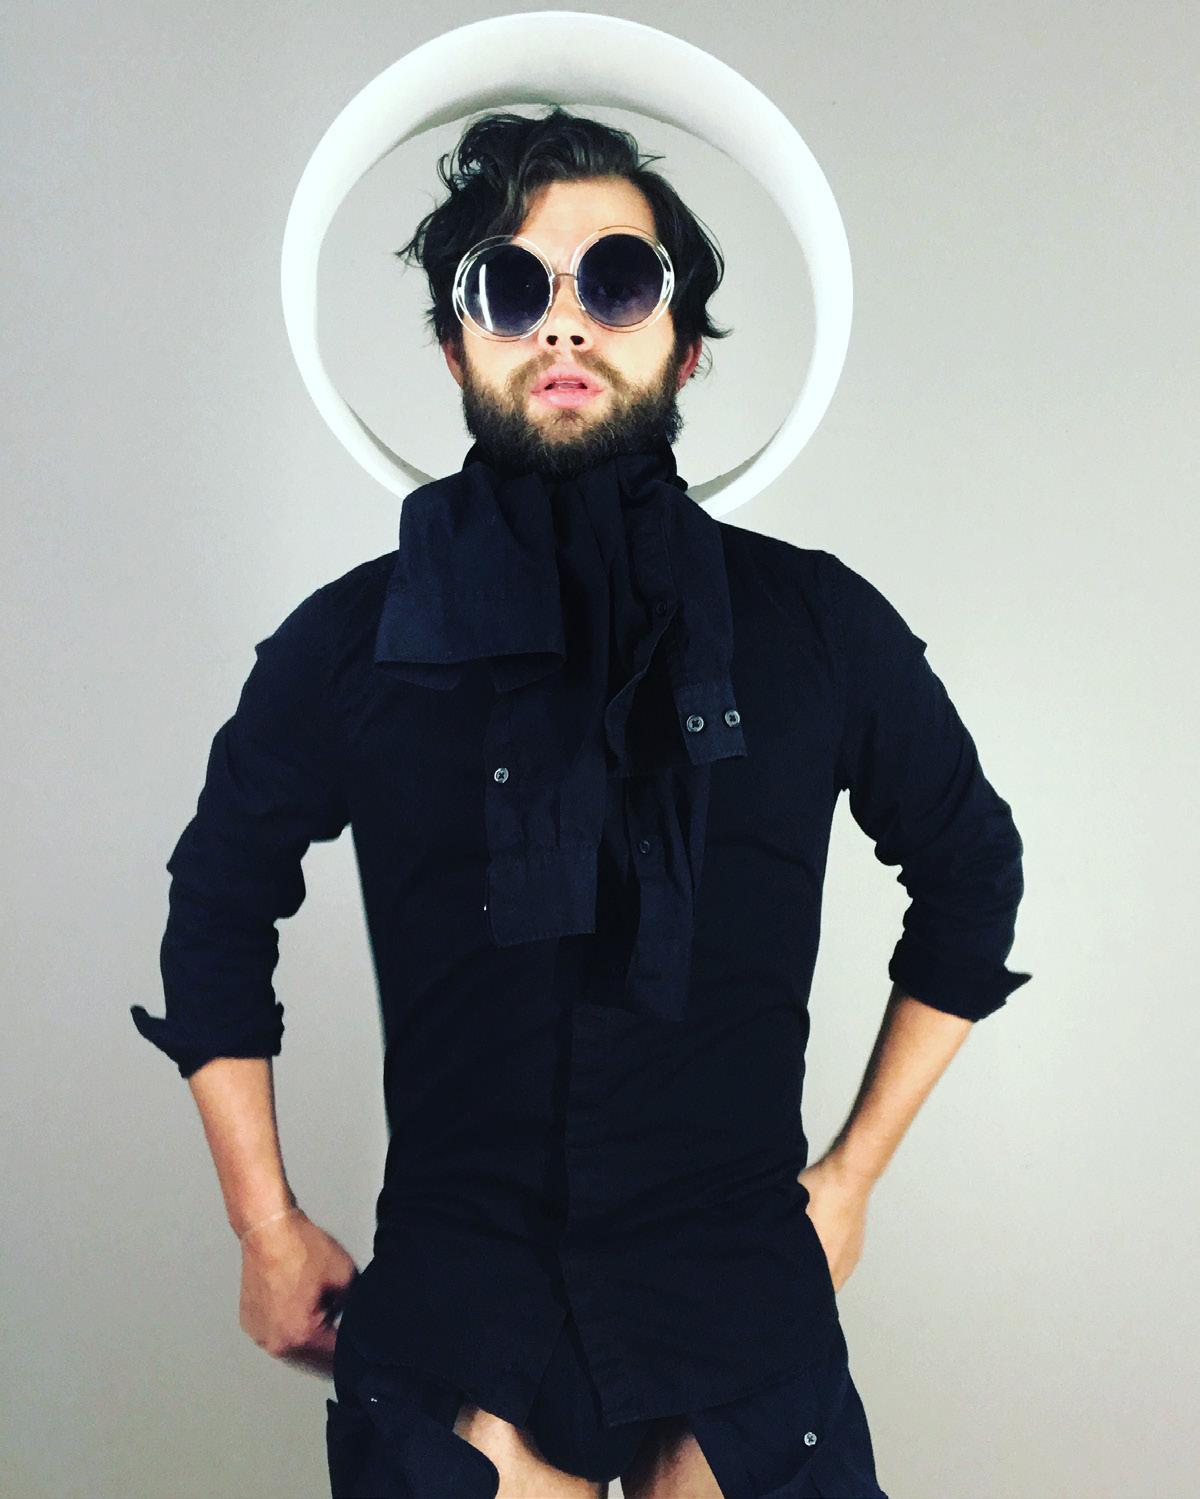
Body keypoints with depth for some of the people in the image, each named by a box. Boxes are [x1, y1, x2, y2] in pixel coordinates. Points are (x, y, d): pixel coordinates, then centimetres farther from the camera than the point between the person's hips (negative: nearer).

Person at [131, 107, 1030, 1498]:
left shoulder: (822, 627, -4)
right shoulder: (349, 642, -4)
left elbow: (971, 872, 11)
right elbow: (221, 902, 9)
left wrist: (852, 1173, 10)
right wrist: (268, 1229, 8)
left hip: (747, 1311, 1)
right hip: (448, 1320, 0)